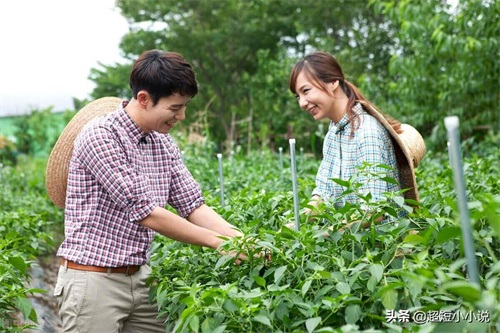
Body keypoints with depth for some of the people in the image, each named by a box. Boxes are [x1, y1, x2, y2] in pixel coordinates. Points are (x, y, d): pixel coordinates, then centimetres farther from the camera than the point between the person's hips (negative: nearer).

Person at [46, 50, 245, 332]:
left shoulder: (164, 144, 7)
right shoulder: (100, 136, -17)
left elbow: (194, 206, 5)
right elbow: (146, 213, -21)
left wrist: (243, 242, -11)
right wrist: (218, 242, -16)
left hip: (140, 278, 7)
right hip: (93, 280, -7)